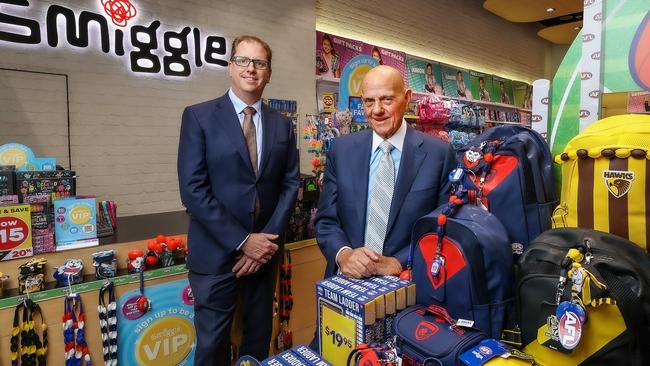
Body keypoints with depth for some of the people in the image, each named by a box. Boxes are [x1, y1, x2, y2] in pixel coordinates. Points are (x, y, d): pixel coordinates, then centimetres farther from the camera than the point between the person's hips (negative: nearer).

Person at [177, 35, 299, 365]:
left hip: (265, 249, 4)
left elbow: (290, 184, 3)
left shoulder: (282, 125, 6)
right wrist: (242, 241, -15)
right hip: (216, 252, -3)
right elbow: (192, 189, -13)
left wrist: (269, 239, -9)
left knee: (259, 337, 19)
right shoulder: (199, 116, -5)